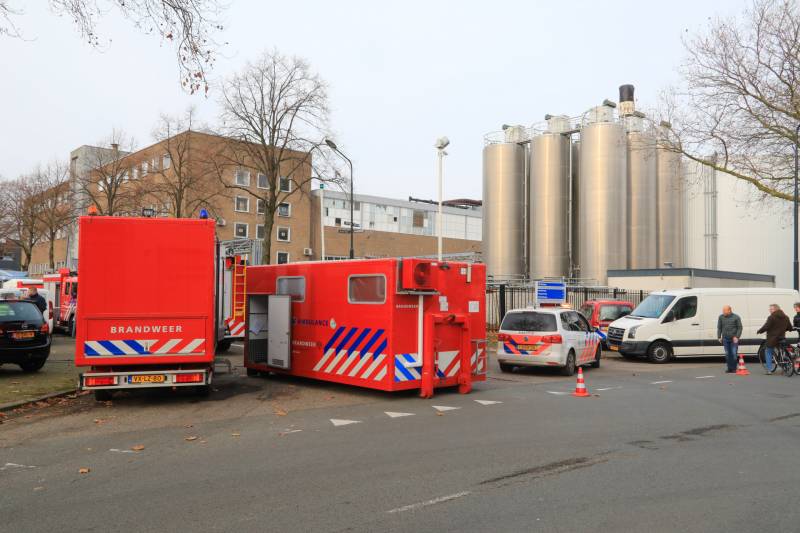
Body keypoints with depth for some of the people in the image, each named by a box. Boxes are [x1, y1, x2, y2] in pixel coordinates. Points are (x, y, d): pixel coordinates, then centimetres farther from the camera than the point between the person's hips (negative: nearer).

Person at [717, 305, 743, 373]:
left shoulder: (736, 317, -3)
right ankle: (729, 368, 11)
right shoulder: (721, 317, 6)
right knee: (727, 354, 4)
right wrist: (719, 337, 6)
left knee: (734, 354, -5)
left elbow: (739, 328, -1)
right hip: (725, 339, 3)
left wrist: (737, 337, -10)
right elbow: (719, 328, 12)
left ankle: (734, 368, 5)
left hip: (734, 339, -3)